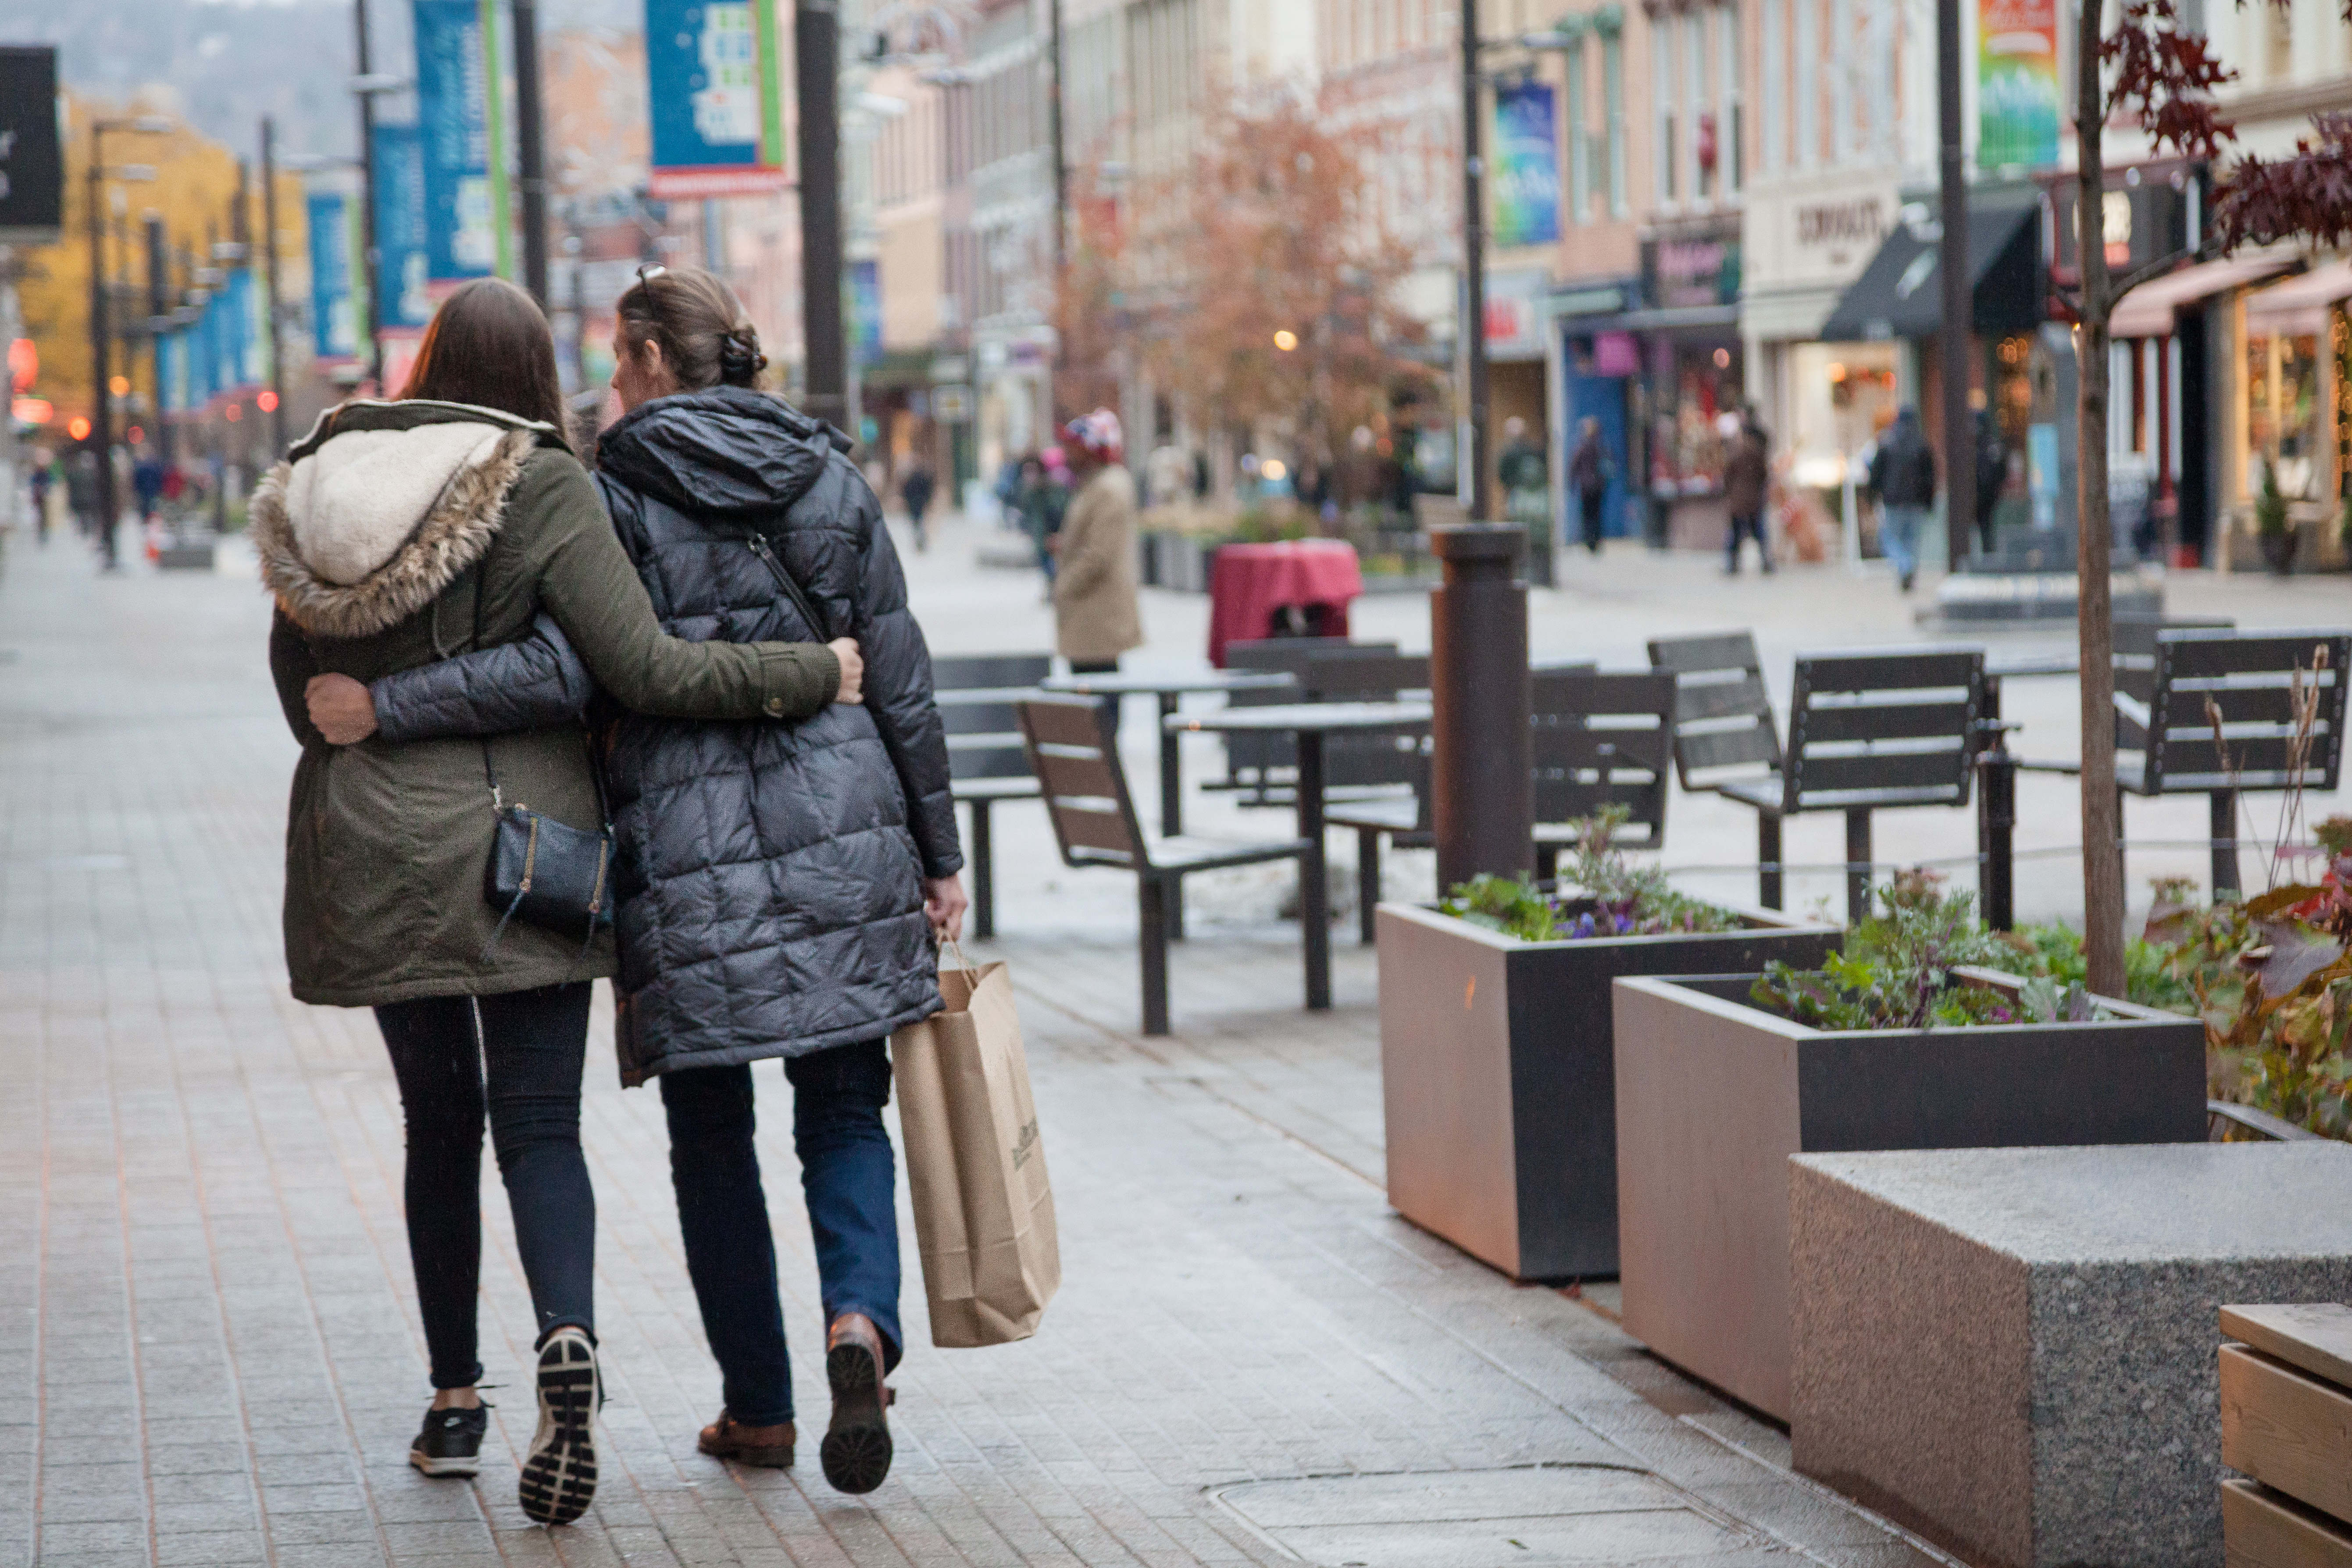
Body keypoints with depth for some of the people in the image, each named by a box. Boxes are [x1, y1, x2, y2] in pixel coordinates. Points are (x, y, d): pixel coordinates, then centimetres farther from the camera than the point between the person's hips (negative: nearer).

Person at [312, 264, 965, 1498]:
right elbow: (900, 678, 6)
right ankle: (859, 1320, -18)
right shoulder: (827, 474, 7)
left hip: (687, 844, -3)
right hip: (841, 826, 3)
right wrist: (938, 853, 12)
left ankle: (760, 1409, 15)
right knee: (844, 1111, 9)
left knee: (712, 1133, 10)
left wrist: (387, 706, -12)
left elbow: (565, 670, -17)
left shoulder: (615, 492, -5)